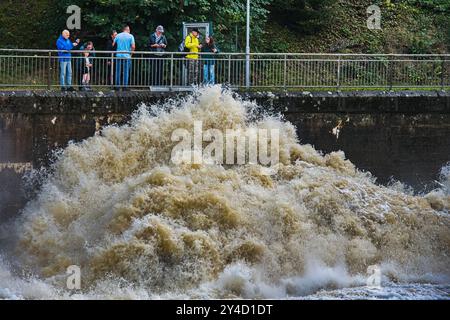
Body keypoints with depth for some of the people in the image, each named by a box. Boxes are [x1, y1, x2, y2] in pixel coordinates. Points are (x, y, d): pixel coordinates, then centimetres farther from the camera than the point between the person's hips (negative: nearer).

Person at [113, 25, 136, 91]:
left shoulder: (118, 36, 5)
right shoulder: (130, 36, -3)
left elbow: (113, 44, 8)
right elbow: (133, 46, -12)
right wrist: (131, 53, 5)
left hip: (119, 56, 2)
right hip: (127, 56, -2)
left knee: (118, 72, 7)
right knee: (126, 72, 3)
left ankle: (117, 86, 8)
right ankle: (124, 86, 2)